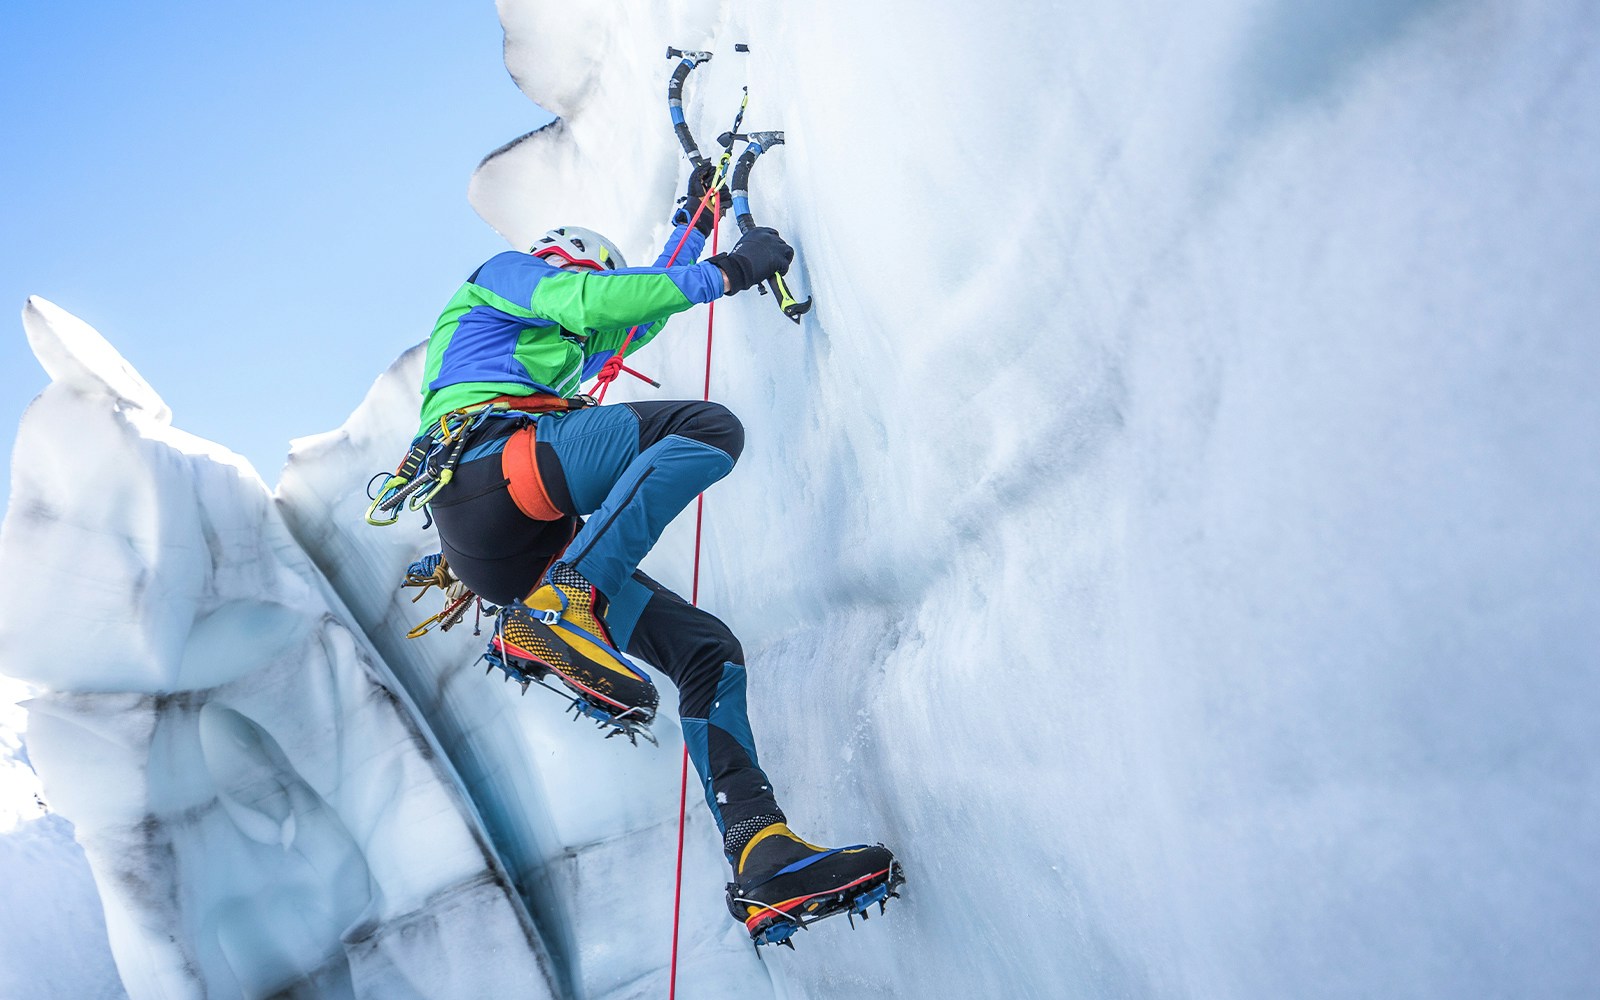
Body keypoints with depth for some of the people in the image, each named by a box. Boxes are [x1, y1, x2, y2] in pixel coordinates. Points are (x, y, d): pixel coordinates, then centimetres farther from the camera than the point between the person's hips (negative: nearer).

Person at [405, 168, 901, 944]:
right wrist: (724, 272, 1)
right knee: (709, 427, -24)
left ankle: (764, 860, -10)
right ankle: (552, 614, -33)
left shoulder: (559, 351, 43)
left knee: (708, 649, -1)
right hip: (488, 454, -8)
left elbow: (633, 317, 53)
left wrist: (691, 226, 60)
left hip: (513, 553, 8)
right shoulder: (504, 273, 20)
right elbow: (593, 303, 0)